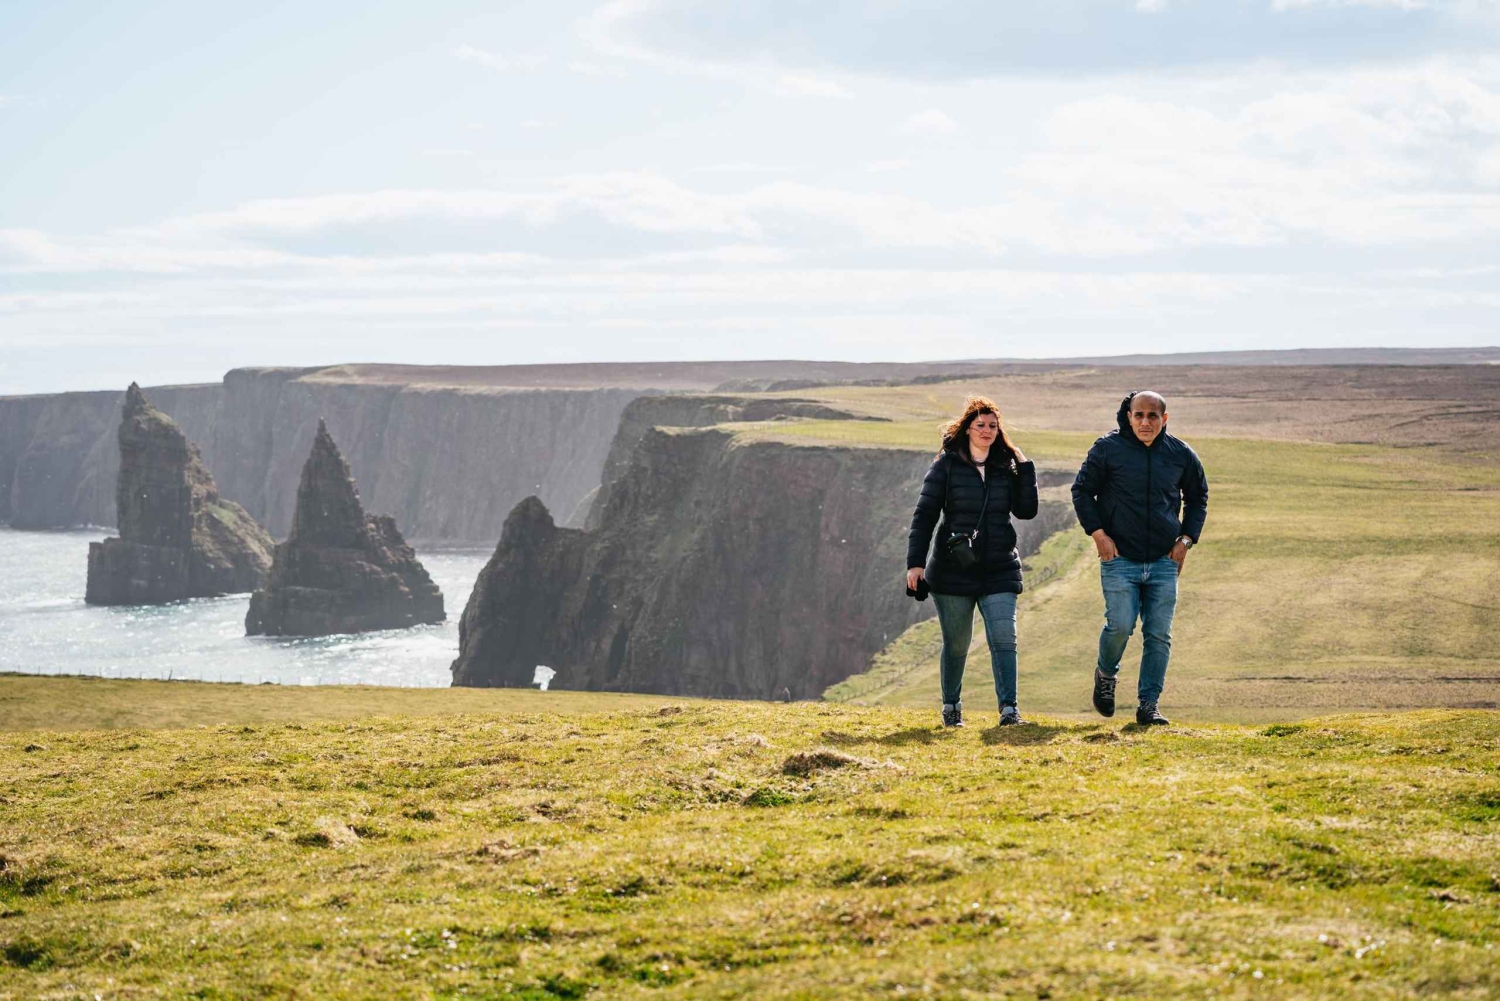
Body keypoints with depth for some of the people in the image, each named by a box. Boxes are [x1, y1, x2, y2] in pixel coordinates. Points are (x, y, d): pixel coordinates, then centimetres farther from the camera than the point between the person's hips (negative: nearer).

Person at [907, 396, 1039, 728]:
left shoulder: (1006, 467, 8)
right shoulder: (947, 465, -1)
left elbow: (1026, 510, 0)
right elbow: (924, 515, -3)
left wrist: (1025, 467, -4)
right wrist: (915, 562, -10)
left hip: (999, 571, 2)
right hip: (953, 570, -2)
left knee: (1004, 638, -12)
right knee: (956, 644, 7)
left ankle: (1009, 709, -16)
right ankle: (951, 706, 25)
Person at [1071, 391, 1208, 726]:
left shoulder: (1180, 455, 5)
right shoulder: (1107, 449, -3)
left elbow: (1198, 497, 20)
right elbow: (1082, 491, 6)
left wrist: (1186, 539, 9)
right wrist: (1098, 533, -4)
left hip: (1164, 561, 3)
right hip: (1119, 559, -3)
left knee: (1159, 635, 0)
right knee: (1120, 625, -14)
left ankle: (1148, 705, 8)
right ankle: (1106, 674, 17)